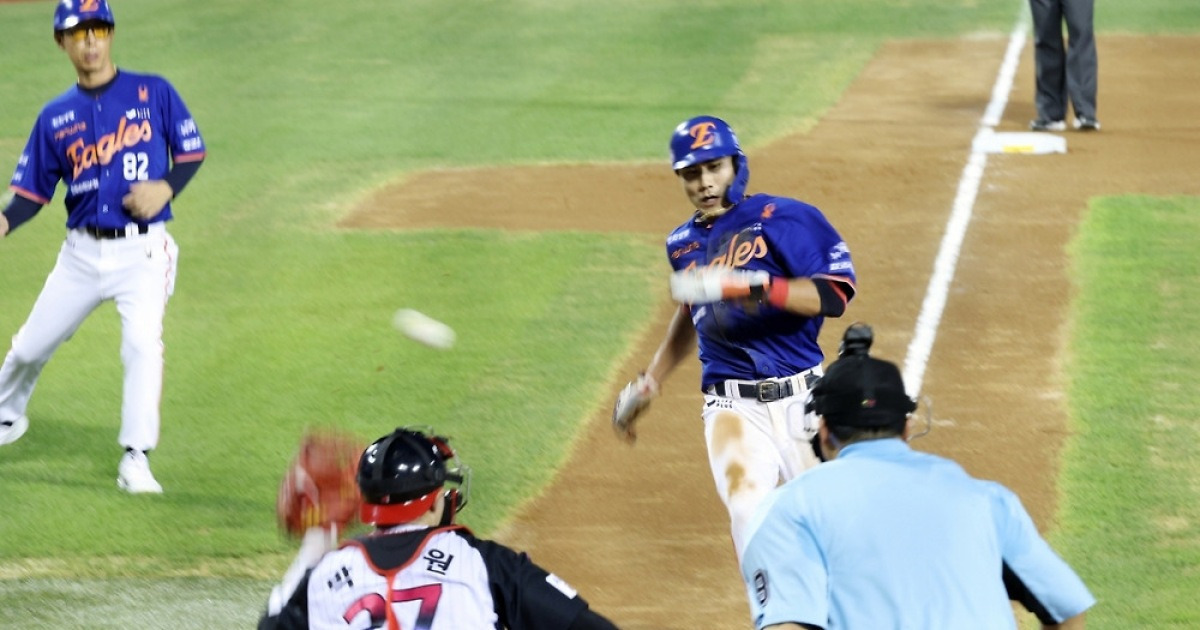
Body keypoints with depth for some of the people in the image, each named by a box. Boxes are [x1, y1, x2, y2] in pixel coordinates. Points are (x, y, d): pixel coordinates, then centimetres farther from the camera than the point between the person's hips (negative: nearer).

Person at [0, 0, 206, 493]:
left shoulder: (154, 93, 0)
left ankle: (135, 460, -20)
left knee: (143, 342, -23)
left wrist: (165, 187, -15)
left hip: (143, 252, -3)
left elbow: (192, 153, 5)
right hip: (82, 253, 3)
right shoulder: (56, 117, 6)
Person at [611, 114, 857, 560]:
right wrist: (648, 384, 30)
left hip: (799, 400, -3)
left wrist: (750, 286, -28)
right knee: (749, 512, -20)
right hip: (731, 405, 3)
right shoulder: (683, 244, 12)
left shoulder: (782, 220, -6)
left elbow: (833, 295, -18)